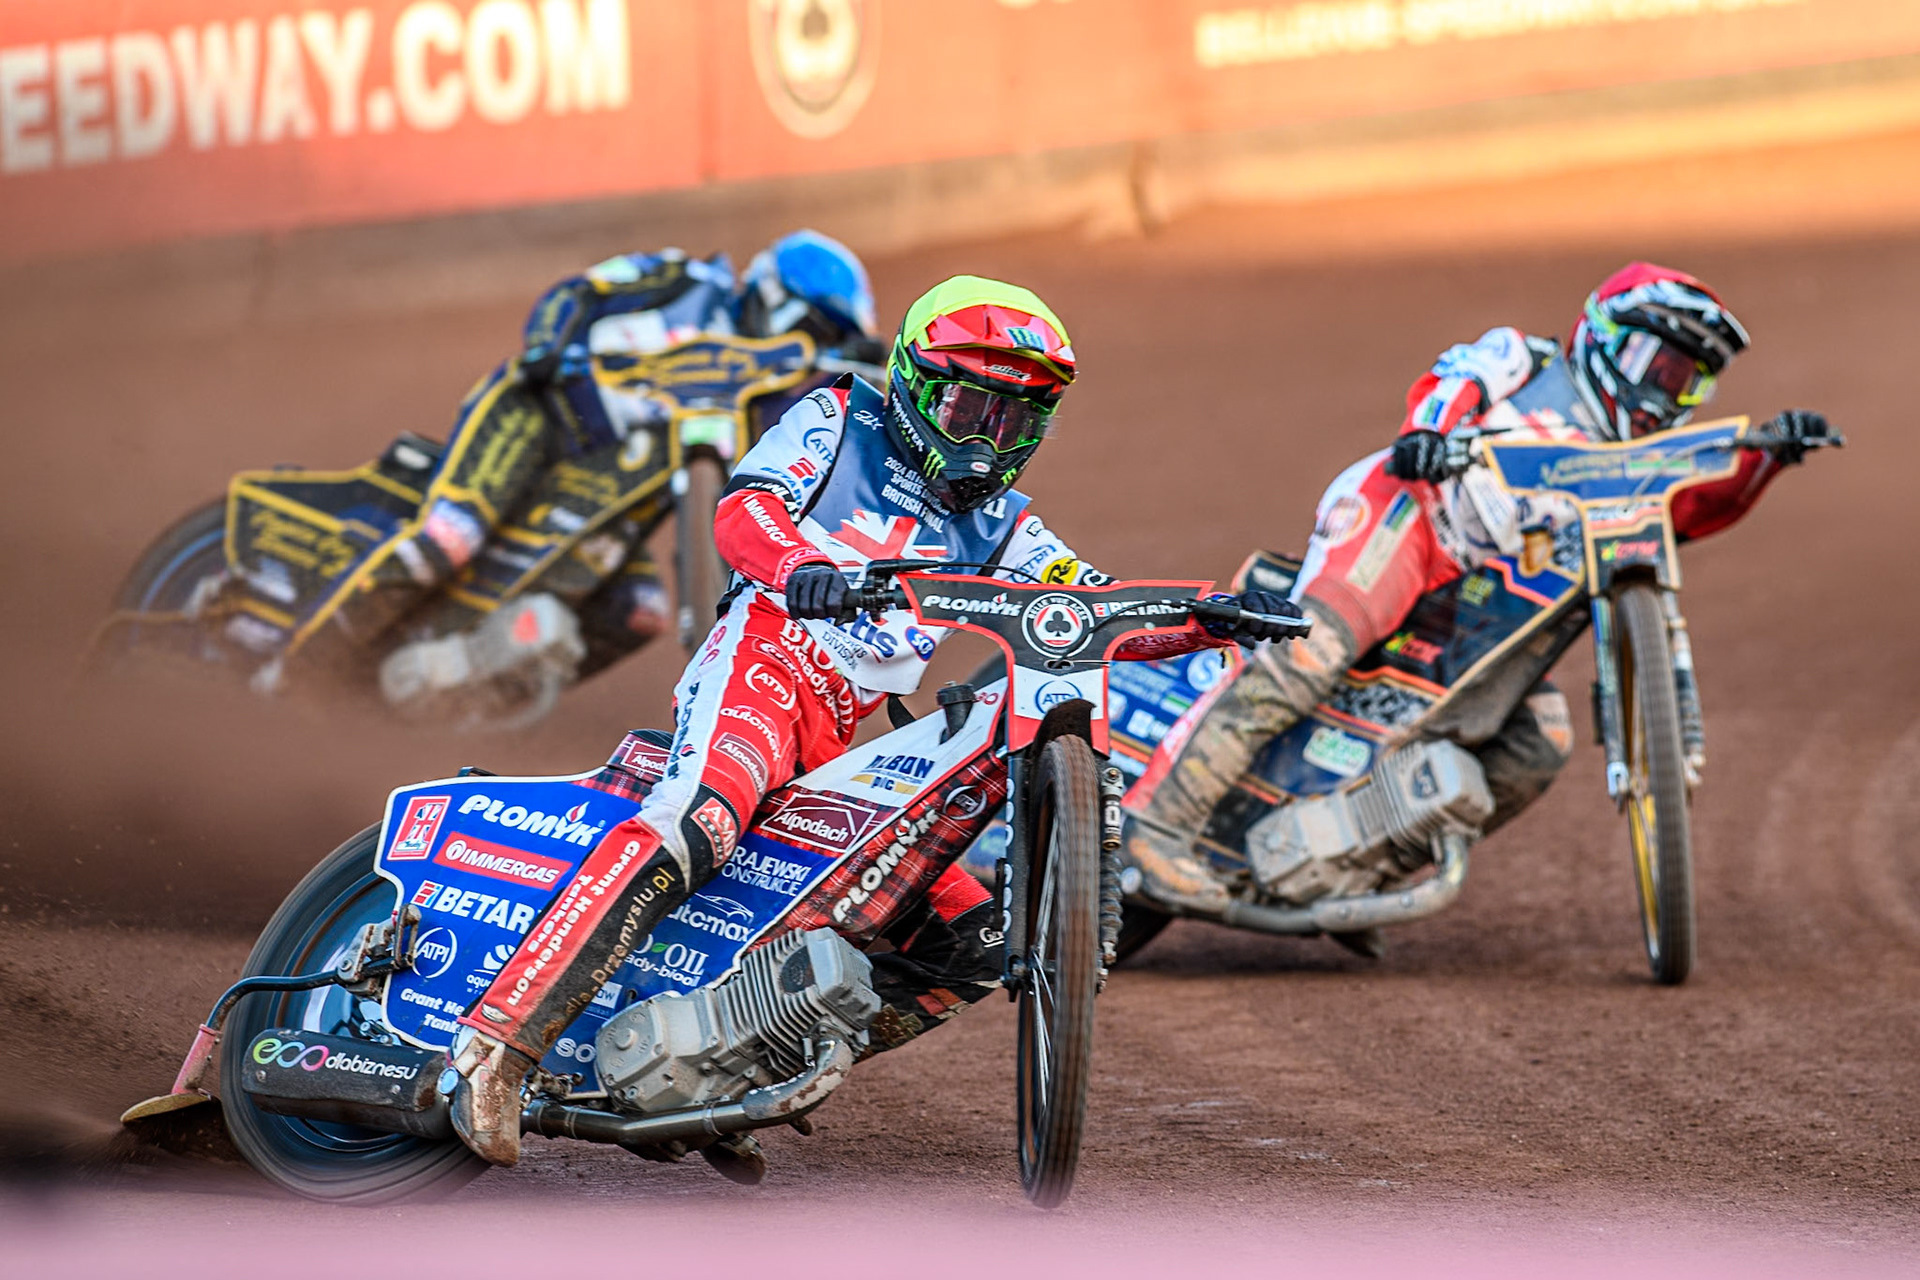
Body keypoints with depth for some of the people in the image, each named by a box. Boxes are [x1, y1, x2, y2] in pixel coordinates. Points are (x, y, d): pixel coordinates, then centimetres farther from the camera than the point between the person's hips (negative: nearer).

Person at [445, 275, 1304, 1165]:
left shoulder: (999, 527, 25)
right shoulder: (839, 421, 10)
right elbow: (742, 510, -8)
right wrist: (802, 569, -31)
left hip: (839, 750, 7)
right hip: (759, 667, -7)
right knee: (696, 824, -37)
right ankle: (497, 1048, -44)